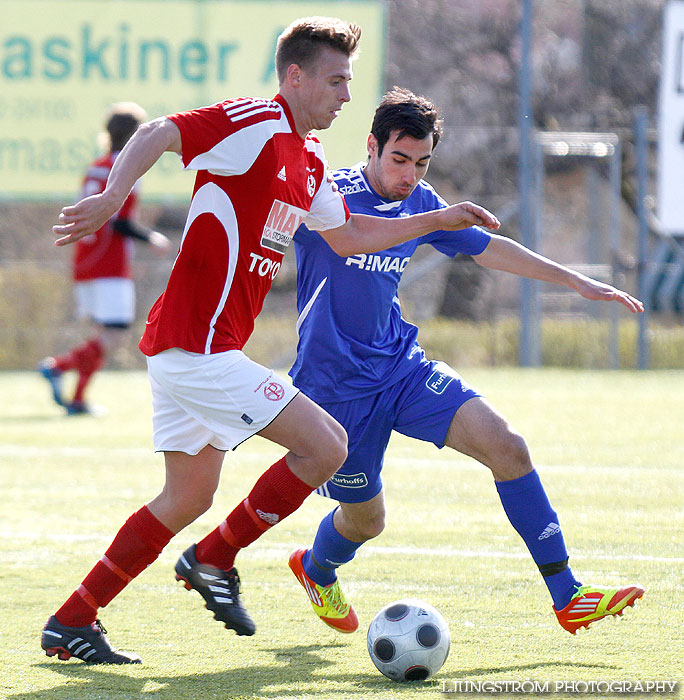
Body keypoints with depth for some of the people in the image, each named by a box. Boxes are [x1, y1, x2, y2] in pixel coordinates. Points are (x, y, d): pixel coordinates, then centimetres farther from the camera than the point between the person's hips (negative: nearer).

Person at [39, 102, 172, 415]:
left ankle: (77, 399, 4)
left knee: (104, 334, 13)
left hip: (84, 265, 9)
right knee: (115, 336, -10)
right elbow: (121, 223, -17)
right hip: (111, 268, -9)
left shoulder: (95, 168, 15)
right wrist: (152, 238, -2)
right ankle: (58, 366, -24)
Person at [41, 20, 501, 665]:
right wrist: (112, 197, -39)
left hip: (182, 347, 10)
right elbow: (156, 134, -23)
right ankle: (214, 561, 2)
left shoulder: (308, 160, 17)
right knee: (325, 445, -10)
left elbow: (350, 237, 31)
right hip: (199, 345, -10)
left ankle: (71, 623, 17)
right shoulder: (256, 122, -12)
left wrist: (440, 219, 30)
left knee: (188, 497, 15)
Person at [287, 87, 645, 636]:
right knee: (365, 518, 6)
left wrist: (577, 282, 19)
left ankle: (568, 597, -8)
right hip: (337, 385, -6)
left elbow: (488, 248, 17)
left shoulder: (421, 203, 4)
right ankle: (316, 571, 45)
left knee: (507, 447, -12)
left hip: (402, 367, 6)